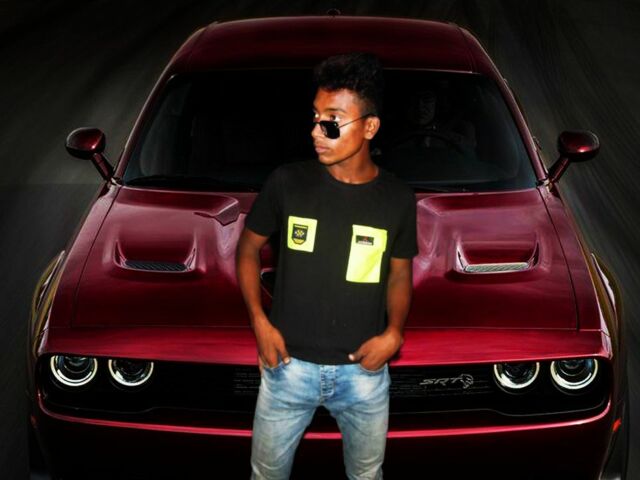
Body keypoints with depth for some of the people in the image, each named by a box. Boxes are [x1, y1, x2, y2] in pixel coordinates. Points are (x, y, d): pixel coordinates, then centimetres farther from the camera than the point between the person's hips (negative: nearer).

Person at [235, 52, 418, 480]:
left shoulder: (398, 199, -6)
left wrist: (394, 332, -11)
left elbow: (399, 273, 7)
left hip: (364, 372, 1)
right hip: (289, 366, 0)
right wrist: (259, 322, -8)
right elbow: (248, 248, 4)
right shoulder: (287, 182, -9)